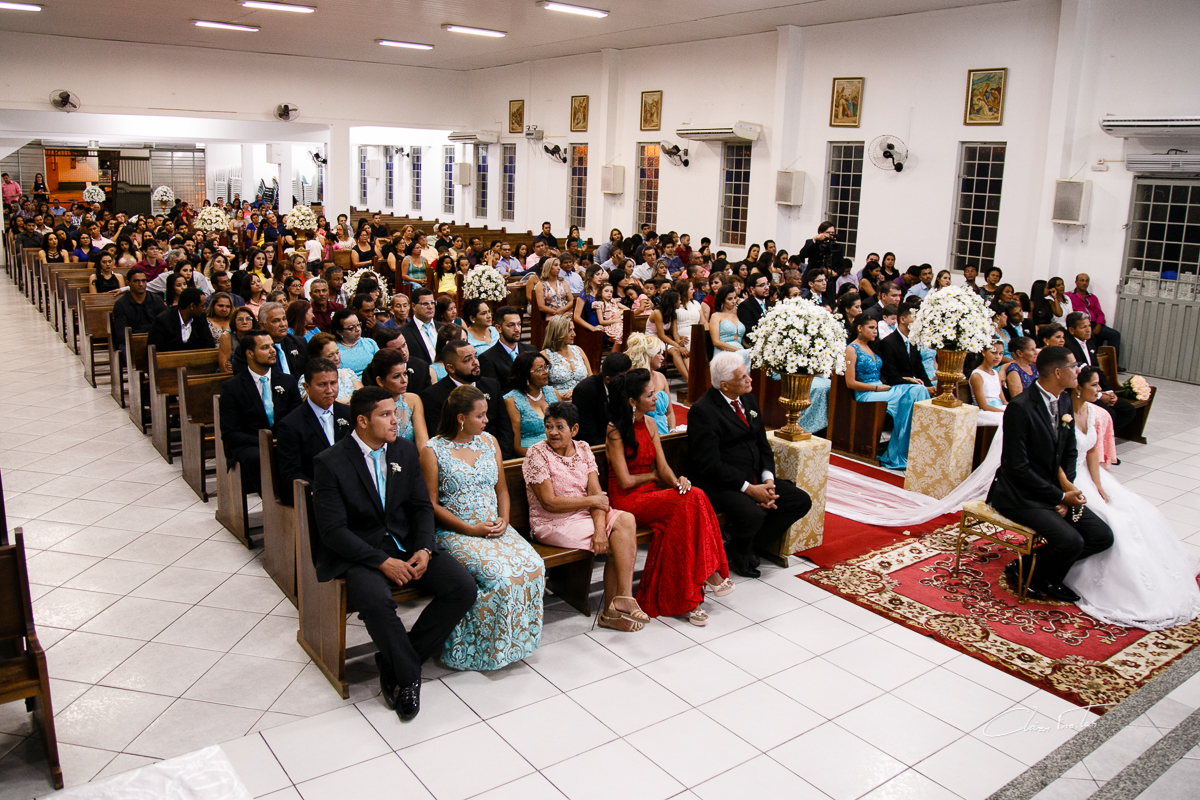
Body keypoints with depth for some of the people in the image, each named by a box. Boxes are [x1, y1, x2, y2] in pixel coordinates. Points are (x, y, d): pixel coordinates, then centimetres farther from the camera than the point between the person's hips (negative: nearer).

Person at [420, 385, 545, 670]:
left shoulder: (489, 442, 12)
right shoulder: (433, 451, -5)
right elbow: (432, 504, -7)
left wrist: (503, 520, -3)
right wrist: (471, 529, -15)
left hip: (495, 527, 5)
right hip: (455, 532, -5)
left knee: (533, 566, -21)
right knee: (498, 574, -29)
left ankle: (519, 638, -2)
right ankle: (491, 647, -8)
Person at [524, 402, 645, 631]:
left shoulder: (583, 450, 6)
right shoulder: (537, 454, -9)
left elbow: (596, 492, -3)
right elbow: (549, 503, -15)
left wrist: (600, 527, -20)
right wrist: (591, 500, -11)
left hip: (584, 515, 6)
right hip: (552, 524, -6)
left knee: (626, 520, -21)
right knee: (622, 540, -20)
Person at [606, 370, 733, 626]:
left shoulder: (650, 424, 12)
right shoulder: (615, 431, -11)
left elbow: (663, 466, 6)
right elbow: (625, 481, -13)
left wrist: (676, 481, -16)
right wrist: (653, 475, 2)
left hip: (652, 494, 6)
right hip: (627, 500, -6)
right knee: (690, 501, -28)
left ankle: (689, 595, -25)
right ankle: (709, 573, -18)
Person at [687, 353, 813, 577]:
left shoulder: (749, 399, 10)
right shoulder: (702, 411, -16)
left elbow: (763, 445, 14)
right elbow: (711, 464, -20)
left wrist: (768, 480, -4)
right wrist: (749, 489, -20)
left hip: (756, 479, 9)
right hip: (721, 485, -9)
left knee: (801, 501, -2)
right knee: (753, 514, -33)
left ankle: (745, 546, 6)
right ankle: (739, 553, 3)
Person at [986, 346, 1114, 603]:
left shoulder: (1064, 401, 6)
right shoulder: (1020, 407, -21)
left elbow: (1070, 452, 14)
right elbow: (1018, 467, -21)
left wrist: (1067, 490, -3)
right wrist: (1061, 496, -16)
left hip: (1054, 489, 9)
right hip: (1020, 495, -8)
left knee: (1102, 536, -2)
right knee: (1071, 541, -24)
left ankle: (1047, 575, 13)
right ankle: (1026, 570, 4)